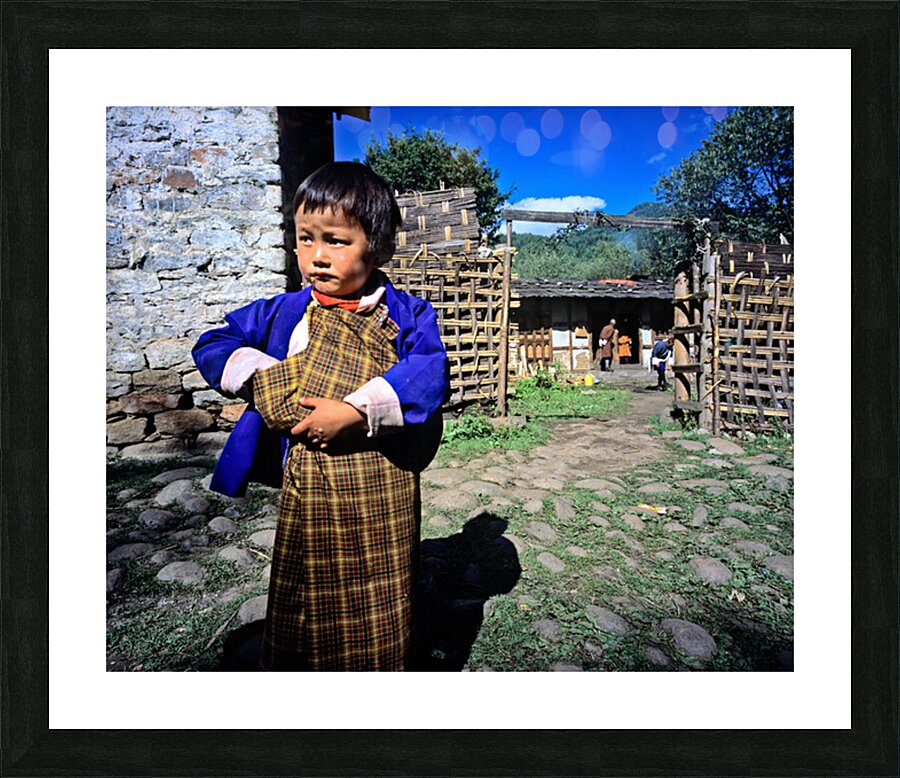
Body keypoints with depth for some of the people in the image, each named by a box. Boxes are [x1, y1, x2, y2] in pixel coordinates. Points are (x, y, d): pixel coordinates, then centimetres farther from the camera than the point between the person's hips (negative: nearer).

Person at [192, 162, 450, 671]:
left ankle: (383, 665, 44)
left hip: (383, 488, -1)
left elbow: (431, 373, -19)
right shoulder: (285, 313, 4)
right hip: (307, 485, 2)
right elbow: (214, 344, 11)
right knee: (306, 602, 19)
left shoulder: (407, 315, -4)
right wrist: (262, 374, -9)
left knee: (381, 607, 17)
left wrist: (354, 410, -27)